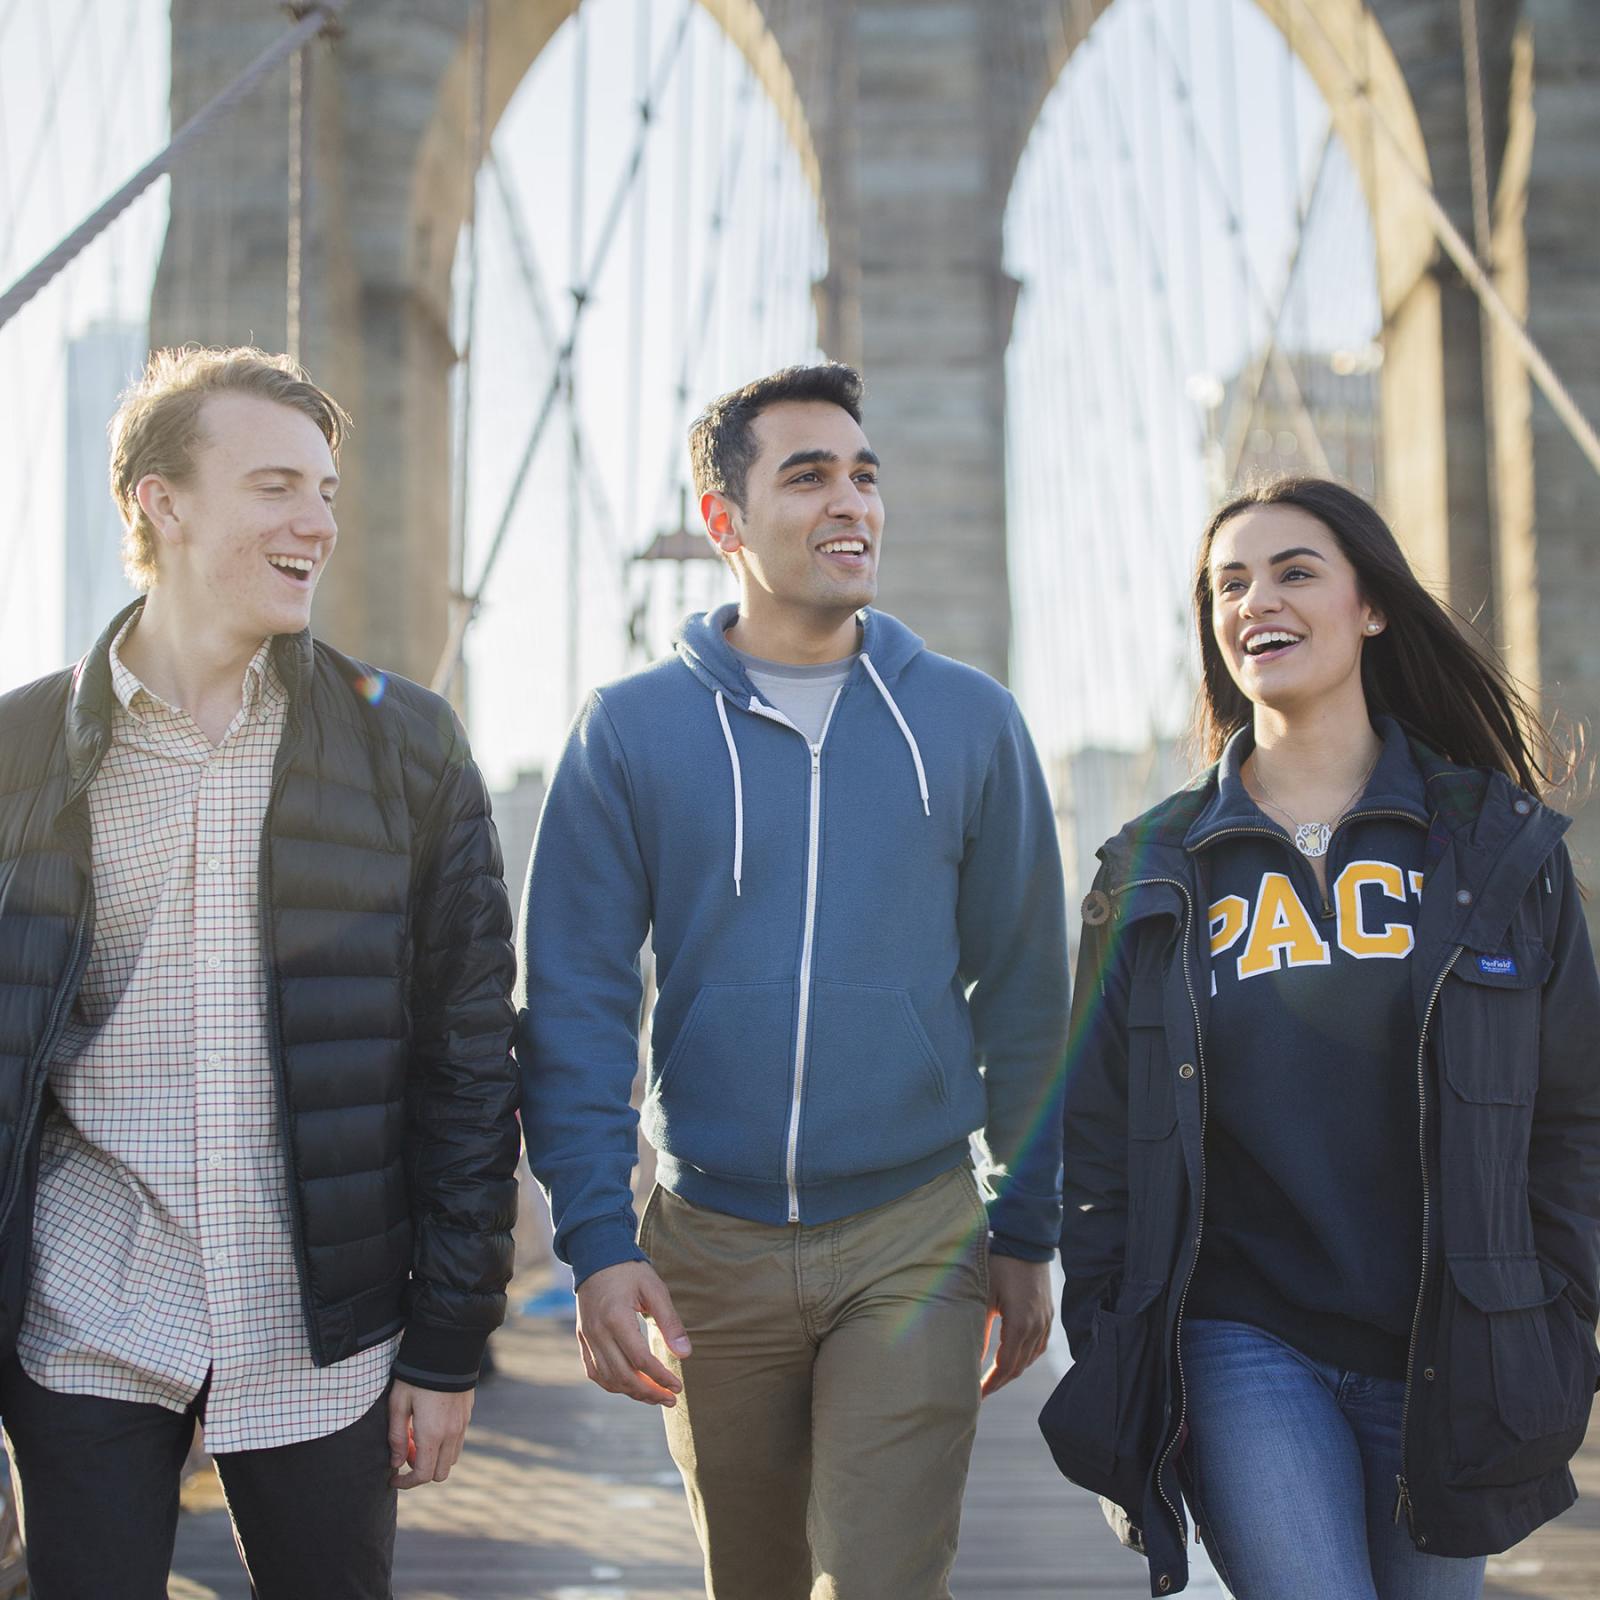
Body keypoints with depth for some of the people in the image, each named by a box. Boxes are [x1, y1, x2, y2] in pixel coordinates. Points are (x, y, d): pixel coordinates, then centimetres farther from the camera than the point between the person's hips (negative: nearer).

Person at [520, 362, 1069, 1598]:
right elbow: (575, 1008, -3)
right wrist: (598, 1242, -12)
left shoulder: (969, 721, 2)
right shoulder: (630, 730, -1)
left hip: (916, 1236, 0)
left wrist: (1027, 1231, 6)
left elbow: (1025, 996, 6)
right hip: (711, 1245, 1)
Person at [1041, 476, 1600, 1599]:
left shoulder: (1499, 844, 4)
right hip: (1243, 1347, -1)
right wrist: (1115, 1376, 1)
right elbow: (1099, 1141, 6)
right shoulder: (1157, 870, 4)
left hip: (1445, 1367, 1)